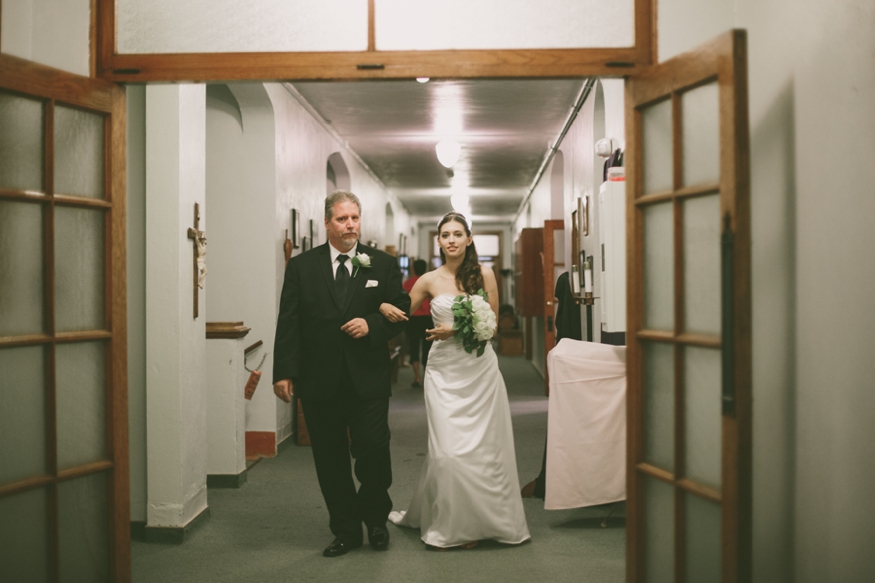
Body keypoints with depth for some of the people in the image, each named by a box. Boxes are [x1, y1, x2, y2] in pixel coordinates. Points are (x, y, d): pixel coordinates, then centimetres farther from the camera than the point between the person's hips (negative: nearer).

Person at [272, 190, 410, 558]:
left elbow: (402, 312, 5)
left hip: (368, 380, -1)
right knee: (330, 460, 8)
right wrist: (284, 372, -8)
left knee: (373, 451, -3)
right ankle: (346, 531, 24)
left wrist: (372, 325, -14)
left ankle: (376, 519, 23)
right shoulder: (301, 266, 5)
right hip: (319, 382, 1)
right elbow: (288, 323, 0)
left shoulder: (383, 265, 6)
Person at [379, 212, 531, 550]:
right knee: (448, 450, -5)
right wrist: (384, 306, -11)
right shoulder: (429, 281, 4)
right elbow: (404, 315, 11)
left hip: (479, 369, 0)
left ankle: (477, 522, 18)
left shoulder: (484, 275, 2)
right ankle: (446, 526, 12)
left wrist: (456, 329, -12)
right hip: (444, 372, 0)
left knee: (482, 446, 2)